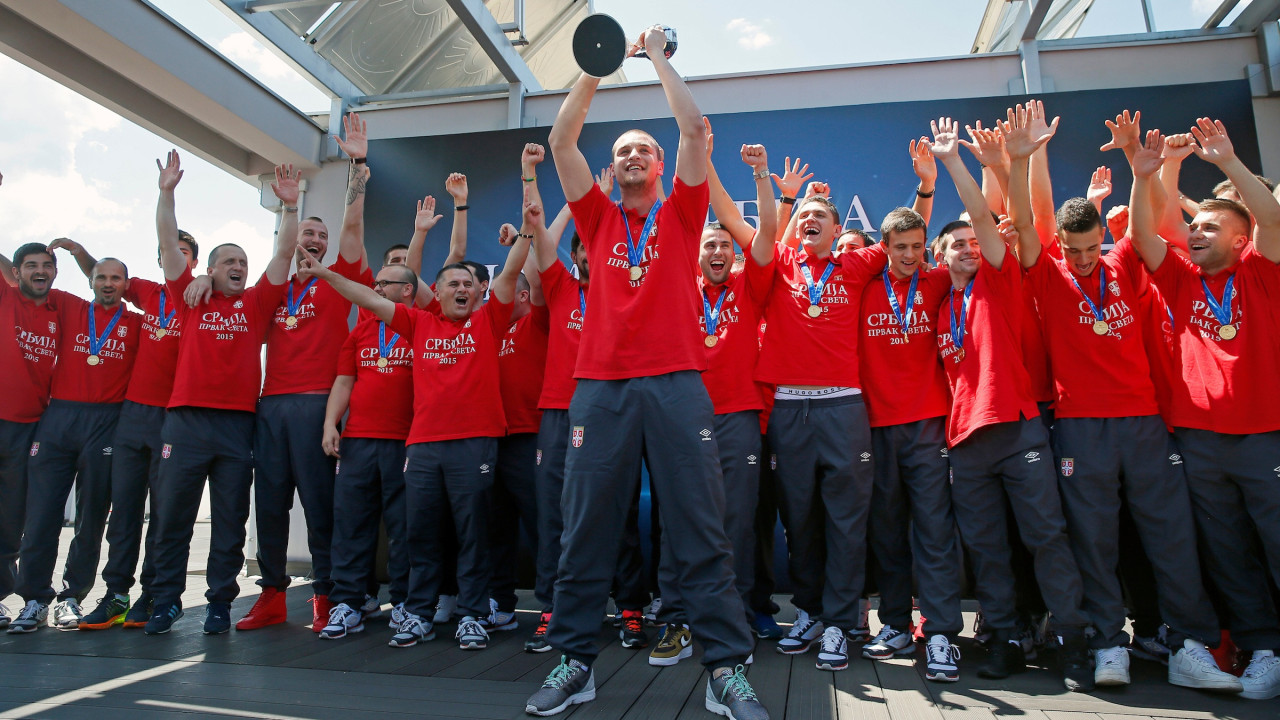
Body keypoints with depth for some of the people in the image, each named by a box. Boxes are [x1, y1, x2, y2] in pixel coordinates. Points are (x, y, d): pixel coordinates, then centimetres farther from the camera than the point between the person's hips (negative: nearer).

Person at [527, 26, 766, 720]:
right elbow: (561, 141, 13)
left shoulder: (679, 213, 15)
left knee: (701, 530, -1)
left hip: (676, 383, -1)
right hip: (600, 385, 2)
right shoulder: (599, 219, 19)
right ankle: (574, 662, 14)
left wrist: (659, 56, 15)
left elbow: (694, 128, 6)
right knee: (586, 529, 3)